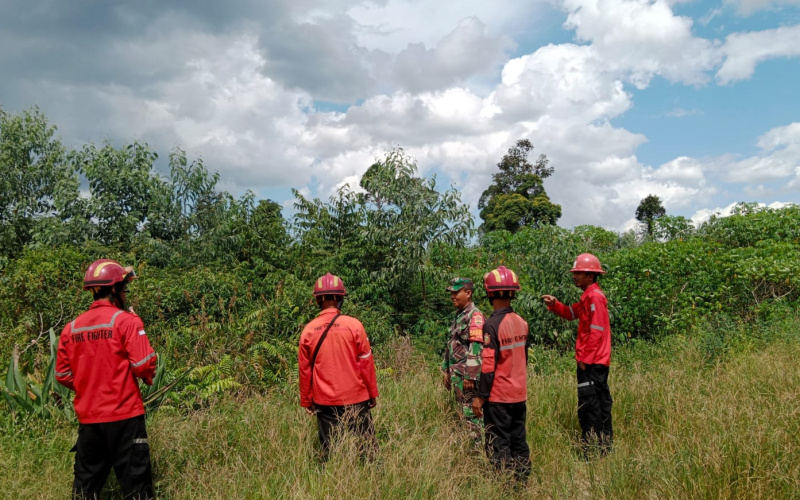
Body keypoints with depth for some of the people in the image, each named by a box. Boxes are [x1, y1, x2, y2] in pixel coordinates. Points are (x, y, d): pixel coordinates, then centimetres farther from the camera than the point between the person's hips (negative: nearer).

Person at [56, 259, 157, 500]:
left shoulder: (71, 328, 5)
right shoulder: (126, 320, -12)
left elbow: (63, 375, 9)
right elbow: (143, 365, -17)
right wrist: (148, 377, 4)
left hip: (87, 418, 6)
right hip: (124, 416, -5)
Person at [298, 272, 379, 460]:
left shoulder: (308, 330, -2)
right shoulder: (354, 325, -9)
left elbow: (304, 370, 4)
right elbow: (366, 363, -5)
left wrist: (306, 401, 14)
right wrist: (372, 393, 6)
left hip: (324, 401, 2)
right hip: (355, 398, -2)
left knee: (329, 450, 11)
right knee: (366, 445, 8)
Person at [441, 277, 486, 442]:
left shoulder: (475, 316, -14)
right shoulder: (458, 315, 16)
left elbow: (476, 349, -21)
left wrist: (470, 377, -23)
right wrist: (446, 371, 20)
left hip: (467, 376, -10)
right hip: (456, 375, 10)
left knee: (472, 415, -5)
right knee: (462, 414, 16)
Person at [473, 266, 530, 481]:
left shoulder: (492, 324, -18)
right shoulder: (521, 322, 3)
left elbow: (489, 365, -19)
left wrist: (480, 396, -12)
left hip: (499, 395, -7)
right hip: (520, 394, 7)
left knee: (499, 445, 4)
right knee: (519, 441, 15)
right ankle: (522, 478, 23)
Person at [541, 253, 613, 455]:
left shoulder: (595, 296, -16)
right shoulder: (589, 296, 15)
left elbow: (596, 331, -20)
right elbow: (572, 313, 19)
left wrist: (584, 358, -17)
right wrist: (554, 304, 2)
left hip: (592, 362, -10)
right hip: (597, 362, 10)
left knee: (589, 404, -6)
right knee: (601, 402, 16)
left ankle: (590, 447, 0)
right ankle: (605, 445, 26)